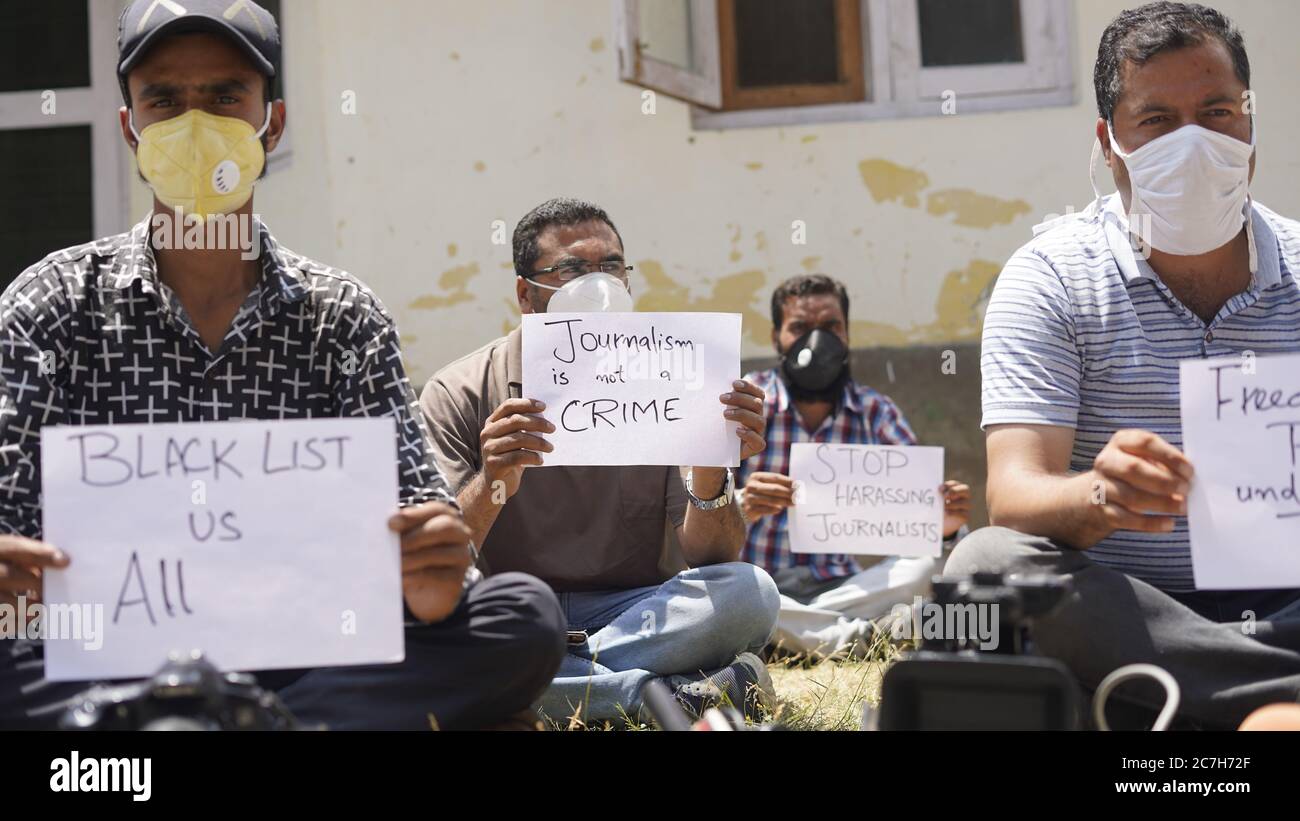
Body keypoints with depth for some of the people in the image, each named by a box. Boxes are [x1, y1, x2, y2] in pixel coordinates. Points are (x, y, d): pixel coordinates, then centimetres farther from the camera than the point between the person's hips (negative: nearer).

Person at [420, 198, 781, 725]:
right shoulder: (459, 396, -2)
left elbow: (709, 560, -3)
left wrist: (711, 476, -24)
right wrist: (489, 488, -29)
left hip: (634, 615, 1)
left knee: (750, 593, -24)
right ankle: (671, 694, -28)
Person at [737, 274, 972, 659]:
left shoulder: (878, 415, 9)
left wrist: (943, 526, -22)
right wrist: (739, 506, -33)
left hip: (840, 587, 2)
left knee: (924, 568, -23)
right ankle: (858, 638, -26)